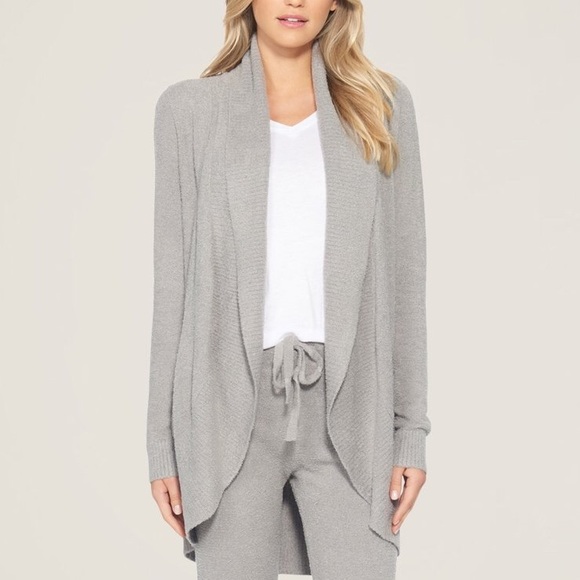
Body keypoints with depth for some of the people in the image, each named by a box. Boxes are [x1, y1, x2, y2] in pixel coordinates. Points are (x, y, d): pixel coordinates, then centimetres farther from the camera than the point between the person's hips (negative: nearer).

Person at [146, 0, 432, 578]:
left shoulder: (382, 103, 7)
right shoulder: (189, 107, 4)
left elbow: (404, 273, 7)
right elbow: (173, 277, 4)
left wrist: (411, 431, 2)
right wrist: (162, 441, 1)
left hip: (346, 406, 1)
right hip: (232, 402, 0)